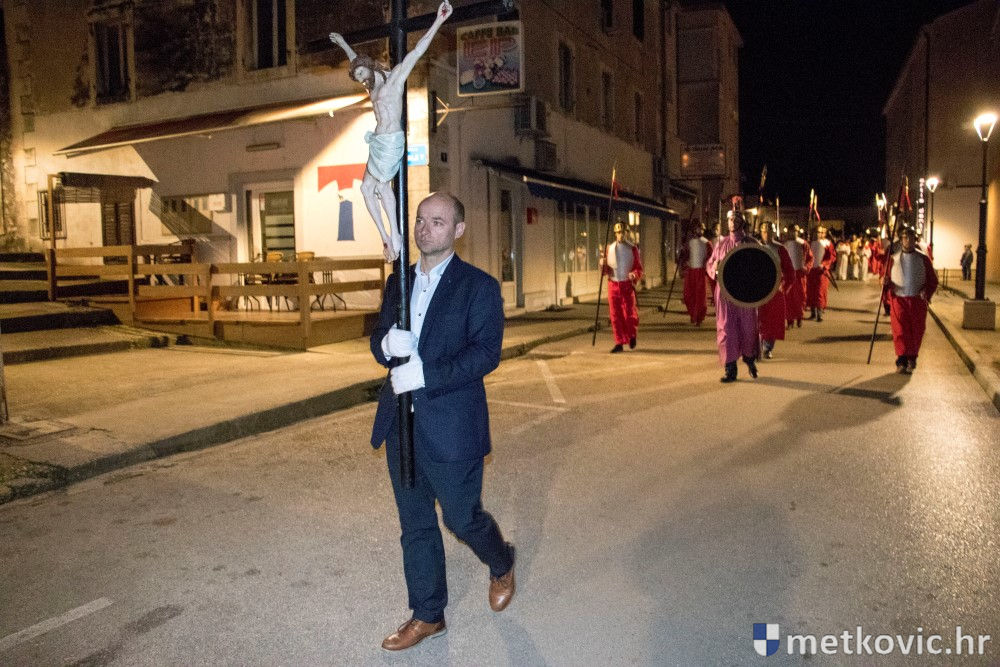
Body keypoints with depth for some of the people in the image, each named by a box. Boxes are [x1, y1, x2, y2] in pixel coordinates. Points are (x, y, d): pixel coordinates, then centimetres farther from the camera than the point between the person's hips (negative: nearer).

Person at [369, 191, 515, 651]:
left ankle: (501, 564, 41)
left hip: (451, 426, -5)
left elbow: (486, 353, -16)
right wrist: (387, 343, -14)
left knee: (462, 517, 8)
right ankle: (427, 616, 30)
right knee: (415, 525, 13)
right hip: (401, 424, 6)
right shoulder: (398, 282, 11)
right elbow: (378, 339, 11)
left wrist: (426, 375, -25)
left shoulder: (479, 286, -8)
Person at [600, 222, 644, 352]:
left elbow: (639, 269, 1)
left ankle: (632, 336, 26)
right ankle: (619, 343, 9)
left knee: (630, 313, -2)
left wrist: (634, 274, -21)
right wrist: (603, 264, -12)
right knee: (615, 315, 1)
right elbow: (605, 270, 11)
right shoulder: (609, 248, 9)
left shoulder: (632, 248, 2)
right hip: (613, 284, 2)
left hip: (627, 285, -2)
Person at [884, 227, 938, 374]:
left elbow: (933, 279, 8)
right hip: (898, 299, -1)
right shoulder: (893, 257, 6)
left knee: (916, 331, 6)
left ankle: (912, 359, 23)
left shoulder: (923, 258, 5)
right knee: (899, 330, -6)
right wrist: (886, 281, -14)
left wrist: (927, 291, -11)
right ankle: (901, 361, -1)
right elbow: (886, 276, 10)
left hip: (918, 300, 1)